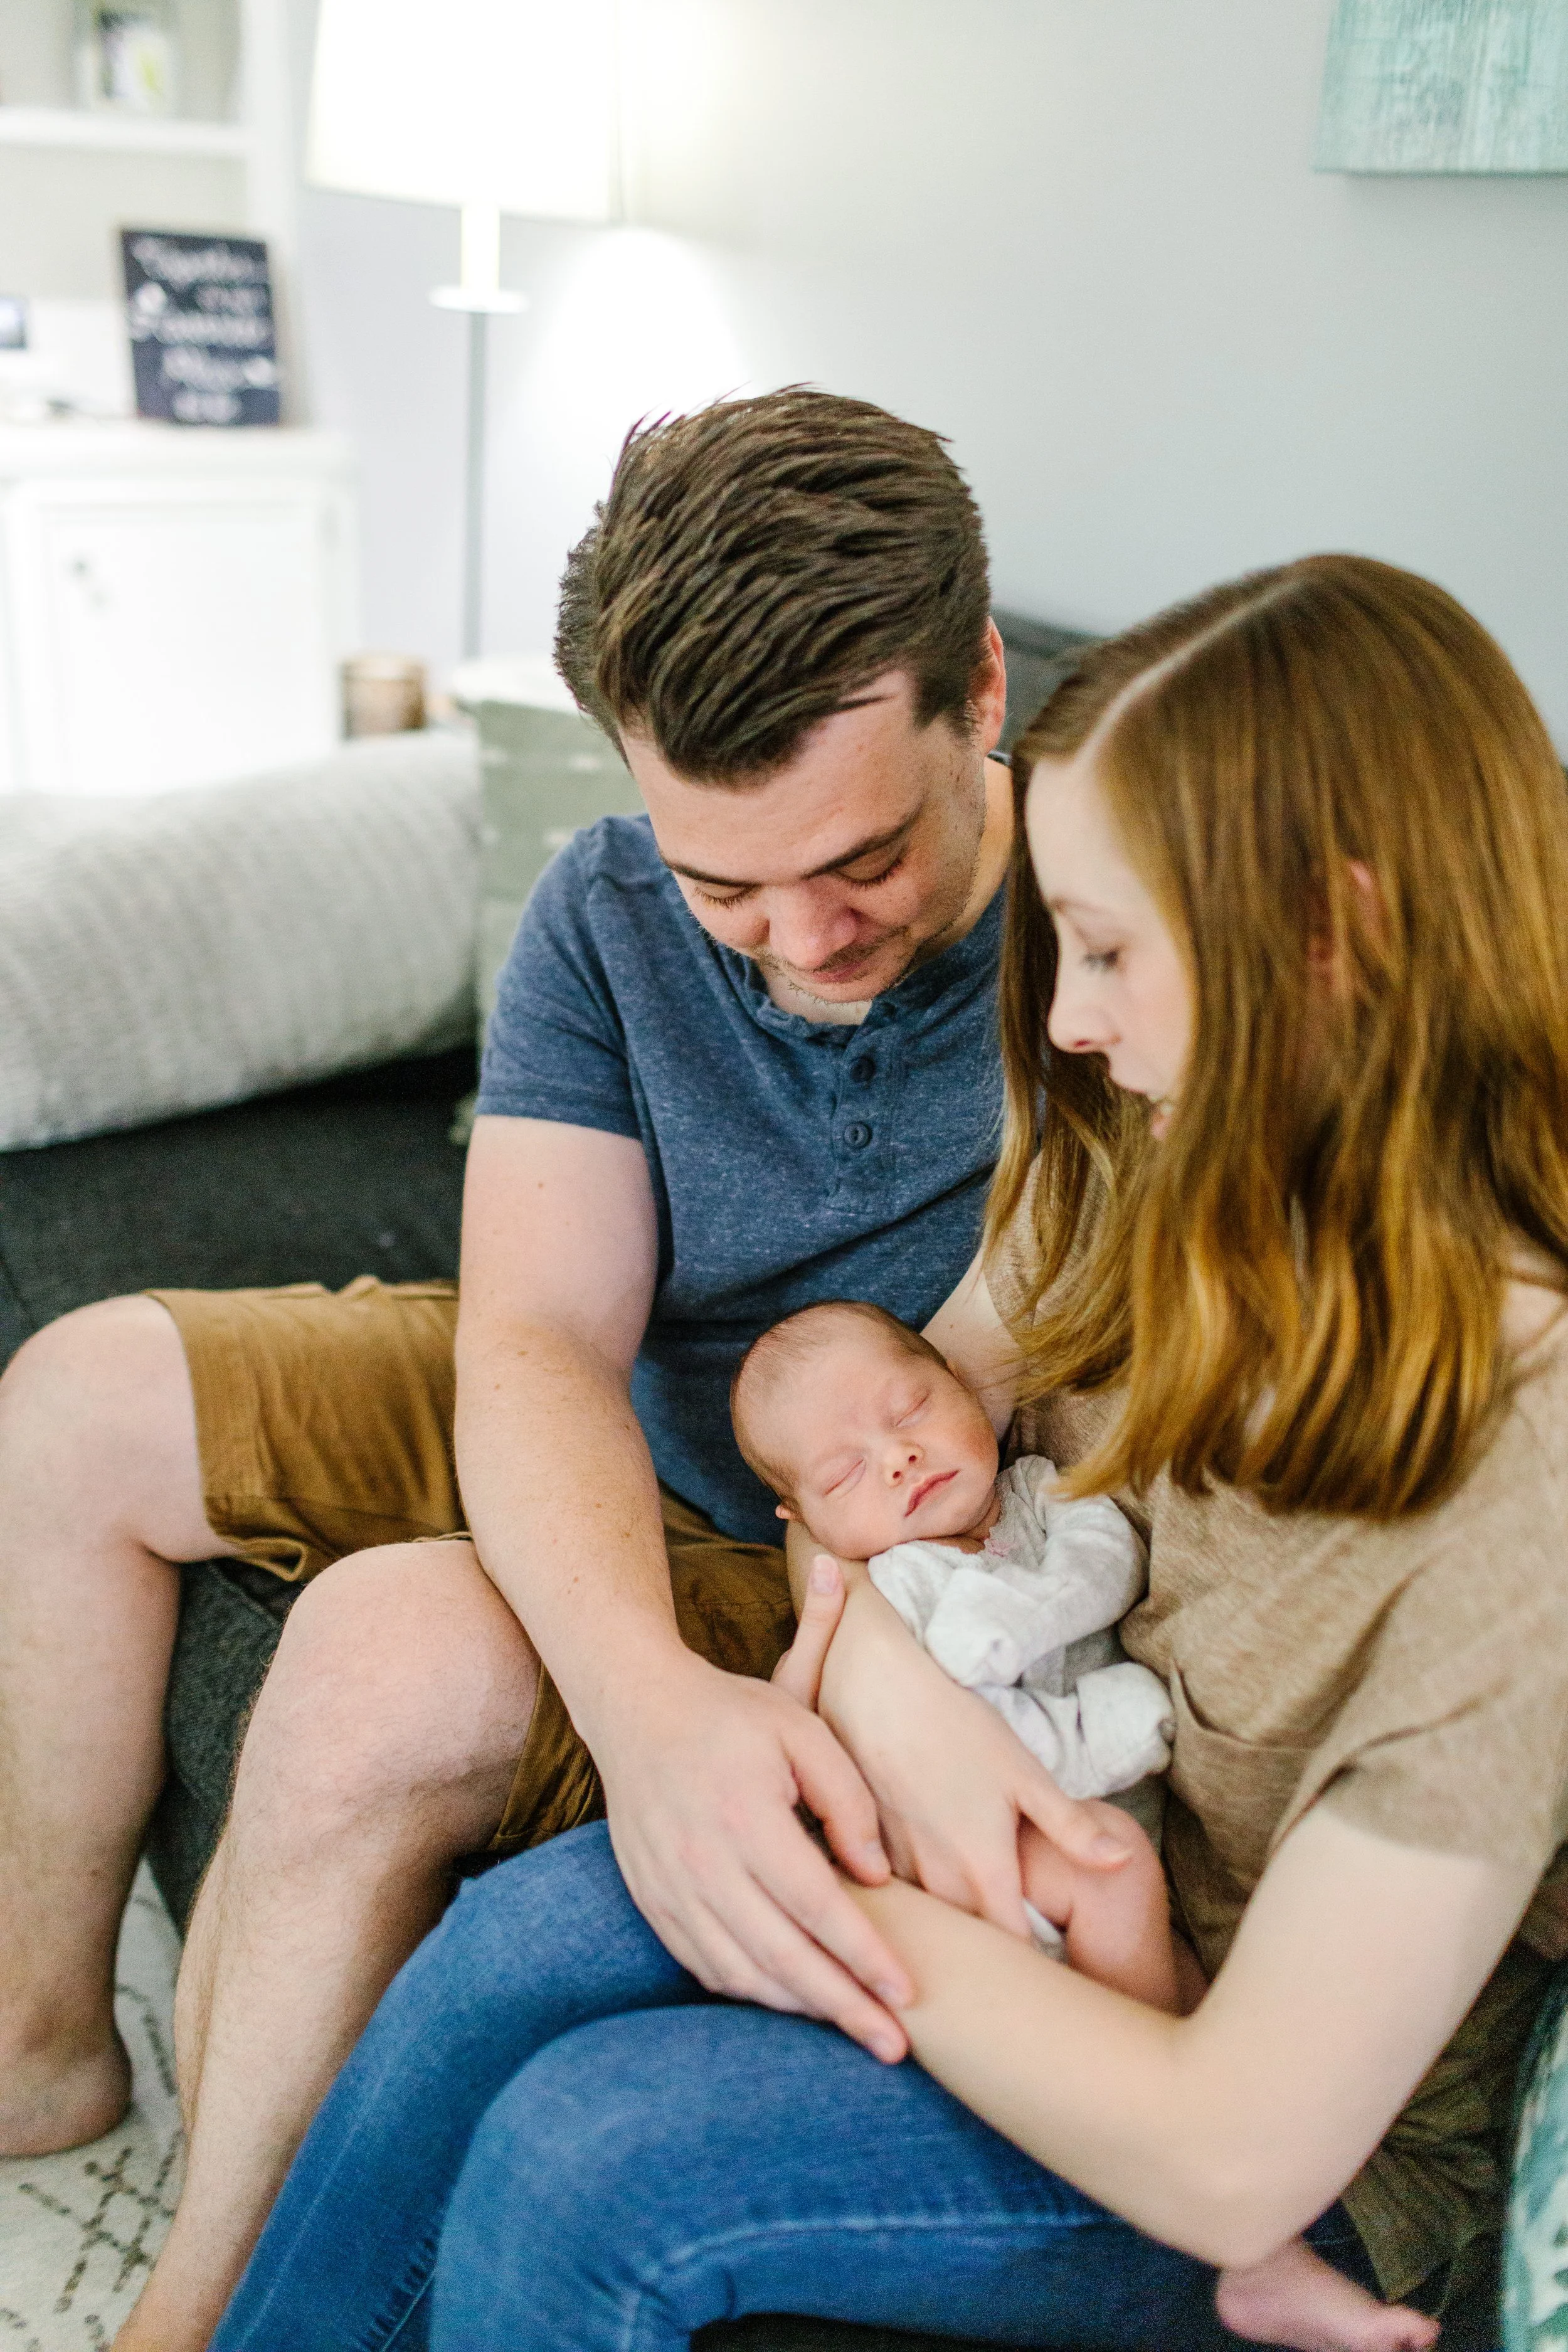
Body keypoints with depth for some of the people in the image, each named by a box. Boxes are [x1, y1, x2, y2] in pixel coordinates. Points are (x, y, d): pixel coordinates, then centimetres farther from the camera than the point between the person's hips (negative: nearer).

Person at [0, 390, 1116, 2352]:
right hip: (586, 1455, 6)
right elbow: (541, 1341, -21)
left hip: (817, 1570, -6)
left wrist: (896, 1663, -48)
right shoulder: (610, 917, -12)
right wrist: (645, 1682, -41)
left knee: (397, 1657, -32)